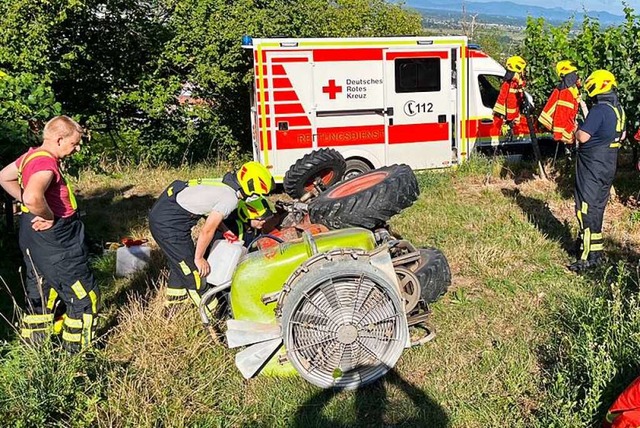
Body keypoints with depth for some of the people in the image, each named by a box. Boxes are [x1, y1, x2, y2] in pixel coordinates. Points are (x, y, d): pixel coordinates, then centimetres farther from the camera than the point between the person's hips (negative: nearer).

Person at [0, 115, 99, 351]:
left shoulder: (32, 155, 7)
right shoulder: (46, 163, -24)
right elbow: (33, 197, -42)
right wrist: (49, 217, -23)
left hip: (35, 236, 10)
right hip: (54, 239, -10)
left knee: (41, 293, 22)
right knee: (85, 296, 2)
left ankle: (34, 348, 35)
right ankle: (77, 350, 13)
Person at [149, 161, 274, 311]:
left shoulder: (224, 185, 6)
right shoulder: (230, 198, -19)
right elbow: (207, 230, -18)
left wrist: (225, 230, 10)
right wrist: (199, 258, -6)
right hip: (167, 223, -10)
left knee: (180, 259, 27)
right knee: (192, 267, -1)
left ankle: (175, 297, 44)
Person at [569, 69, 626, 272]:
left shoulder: (599, 109, -19)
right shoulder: (618, 109, 10)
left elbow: (583, 137, -22)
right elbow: (621, 136, 22)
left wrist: (578, 131, -2)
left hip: (592, 166, -9)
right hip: (609, 166, 9)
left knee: (586, 209, -7)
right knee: (597, 208, 18)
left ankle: (589, 256, -7)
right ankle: (594, 247, 28)